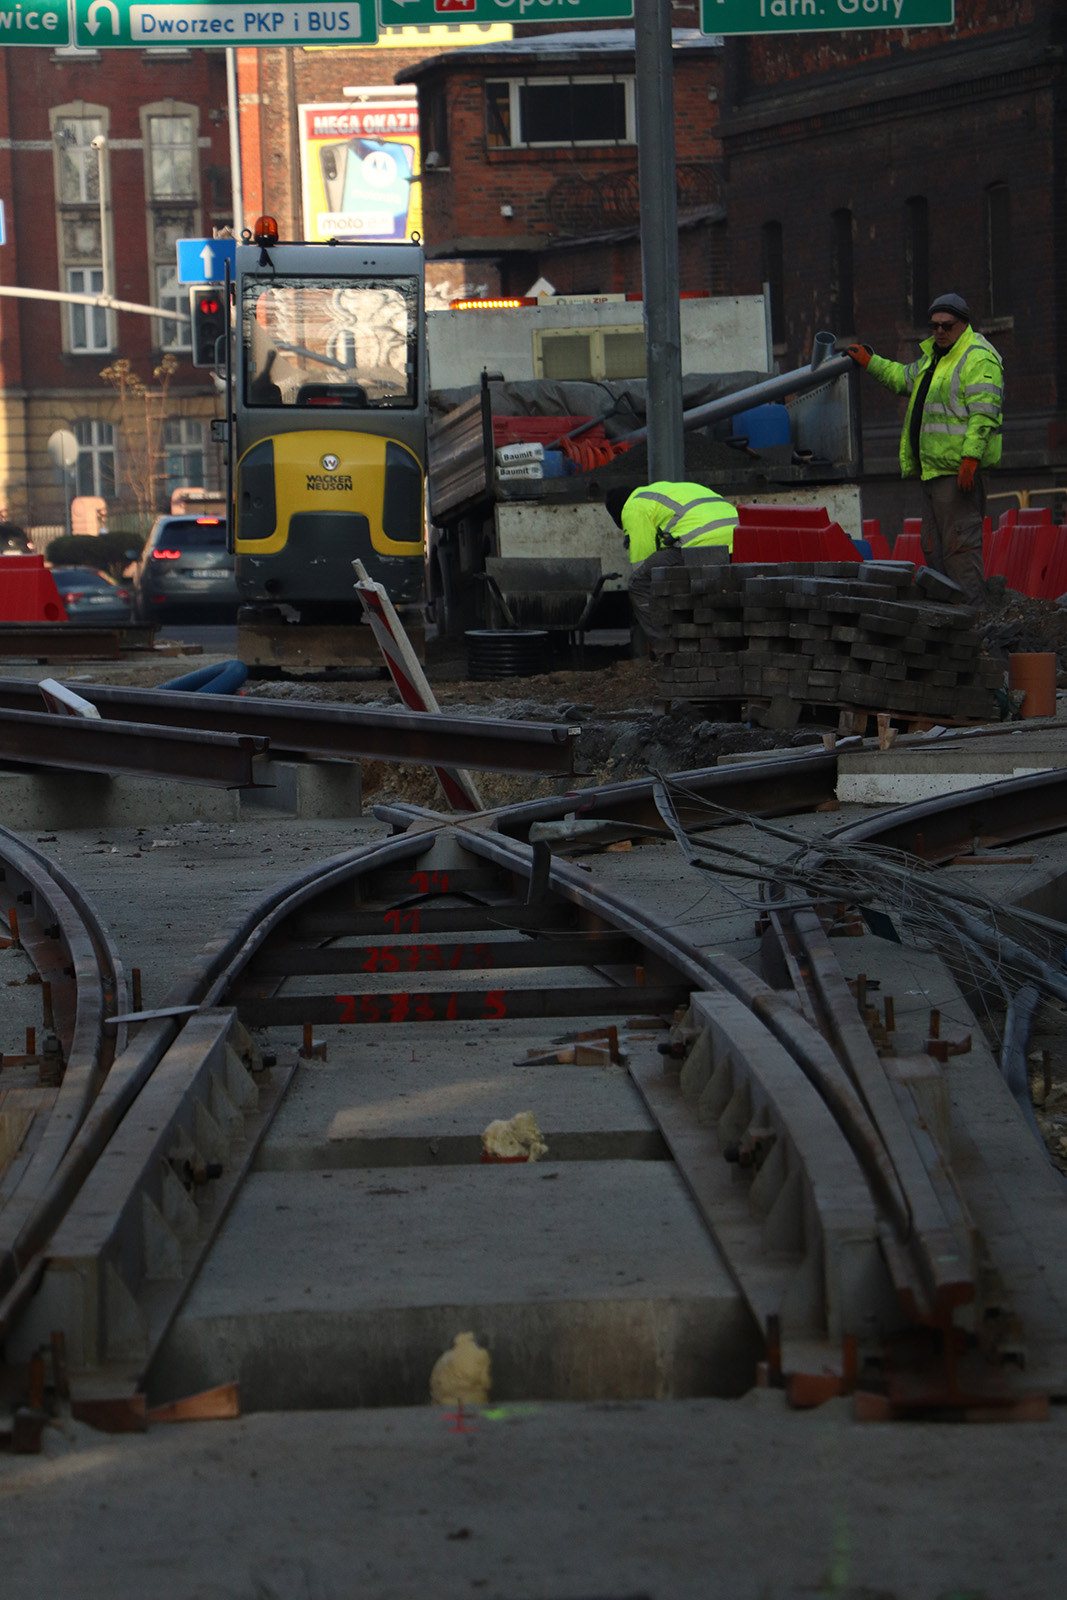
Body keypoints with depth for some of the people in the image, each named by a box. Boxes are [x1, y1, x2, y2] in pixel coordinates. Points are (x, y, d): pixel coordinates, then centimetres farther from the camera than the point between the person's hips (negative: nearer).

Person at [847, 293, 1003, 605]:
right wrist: (871, 362, 41)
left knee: (959, 542, -12)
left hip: (959, 470, -10)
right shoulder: (934, 357, 20)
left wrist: (970, 457, -27)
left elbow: (983, 414, -20)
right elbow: (905, 379, 40)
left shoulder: (978, 360, -10)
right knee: (934, 545, 12)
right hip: (933, 470, 10)